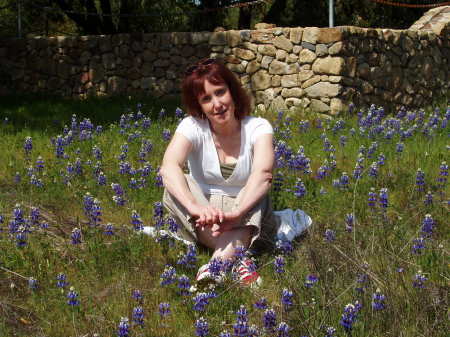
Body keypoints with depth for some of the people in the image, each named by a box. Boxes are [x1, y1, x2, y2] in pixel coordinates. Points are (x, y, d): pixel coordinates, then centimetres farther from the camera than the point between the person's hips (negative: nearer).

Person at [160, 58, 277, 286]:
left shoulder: (258, 128, -11)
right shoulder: (192, 127, -10)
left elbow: (263, 173, -31)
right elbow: (169, 166, -31)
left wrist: (236, 212, -49)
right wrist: (195, 207, -49)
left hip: (248, 220, -1)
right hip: (204, 223, 1)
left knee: (256, 197, -32)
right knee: (175, 185, -28)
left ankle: (219, 260, -48)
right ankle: (237, 258, -39)